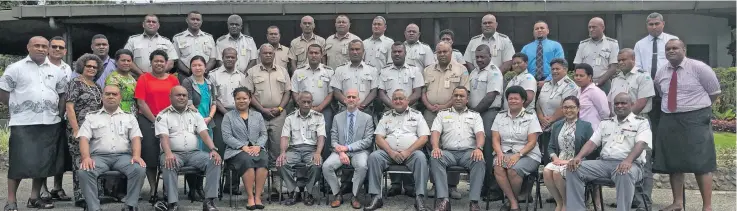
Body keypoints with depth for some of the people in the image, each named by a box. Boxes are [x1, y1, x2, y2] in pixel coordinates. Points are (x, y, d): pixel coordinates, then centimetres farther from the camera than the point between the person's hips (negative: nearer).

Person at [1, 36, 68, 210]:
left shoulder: (56, 71, 12)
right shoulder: (15, 68, 0)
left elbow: (62, 94, 18)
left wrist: (59, 114, 7)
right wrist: (18, 108, -1)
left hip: (50, 123, 5)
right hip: (23, 123, -4)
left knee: (44, 161, 9)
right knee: (19, 162, -5)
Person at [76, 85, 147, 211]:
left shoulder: (129, 117, 20)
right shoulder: (92, 117, 17)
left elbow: (136, 138, 9)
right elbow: (84, 138, 5)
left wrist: (136, 155, -13)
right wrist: (86, 157, -15)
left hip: (123, 156, 0)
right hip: (99, 156, 0)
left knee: (140, 169, -31)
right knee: (83, 171, -33)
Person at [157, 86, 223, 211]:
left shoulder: (195, 113, 15)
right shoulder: (163, 115, 4)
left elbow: (204, 134, 5)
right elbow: (164, 137, -11)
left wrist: (213, 149, -14)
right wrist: (168, 153, -32)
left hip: (194, 153, 3)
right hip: (174, 153, -3)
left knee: (215, 161, -23)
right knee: (168, 164, -38)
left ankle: (209, 201, -22)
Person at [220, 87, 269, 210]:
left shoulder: (258, 115, 20)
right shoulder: (228, 116, 10)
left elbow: (264, 134, 13)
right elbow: (227, 136, -2)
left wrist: (258, 146, -9)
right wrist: (243, 147, -14)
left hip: (256, 149, 2)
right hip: (237, 150, -2)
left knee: (263, 160, -32)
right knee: (247, 160, -36)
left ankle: (258, 196, -31)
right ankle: (250, 197, -31)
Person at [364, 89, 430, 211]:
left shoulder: (416, 115, 12)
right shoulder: (386, 116, 17)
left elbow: (424, 138, 1)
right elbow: (379, 138, 7)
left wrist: (408, 152, -12)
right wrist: (391, 152, -11)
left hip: (411, 153, -2)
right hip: (389, 153, 2)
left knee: (420, 157, -34)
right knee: (374, 156, -27)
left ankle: (420, 199, -33)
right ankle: (376, 197, -25)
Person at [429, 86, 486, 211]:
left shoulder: (475, 115, 22)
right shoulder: (442, 114, 22)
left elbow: (480, 133, 6)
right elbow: (435, 132, 8)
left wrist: (479, 148, -17)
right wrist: (435, 147, -14)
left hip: (468, 152, 0)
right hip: (448, 152, 0)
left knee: (480, 161, -34)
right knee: (435, 159, -33)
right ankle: (444, 200, -38)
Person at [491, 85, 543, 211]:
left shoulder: (530, 117, 2)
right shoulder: (500, 116, 13)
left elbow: (532, 142, -5)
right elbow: (495, 139, 7)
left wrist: (518, 155, -19)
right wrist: (499, 153, -14)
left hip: (526, 154, -3)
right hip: (504, 152, 3)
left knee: (513, 169, -34)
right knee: (498, 168, -31)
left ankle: (511, 200, -9)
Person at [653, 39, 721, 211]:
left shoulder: (699, 68, -6)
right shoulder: (661, 73, 8)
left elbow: (714, 92, 1)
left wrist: (699, 106, 6)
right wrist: (673, 106, 12)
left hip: (695, 120, -5)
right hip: (669, 120, 5)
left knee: (701, 163, -4)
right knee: (673, 163, 8)